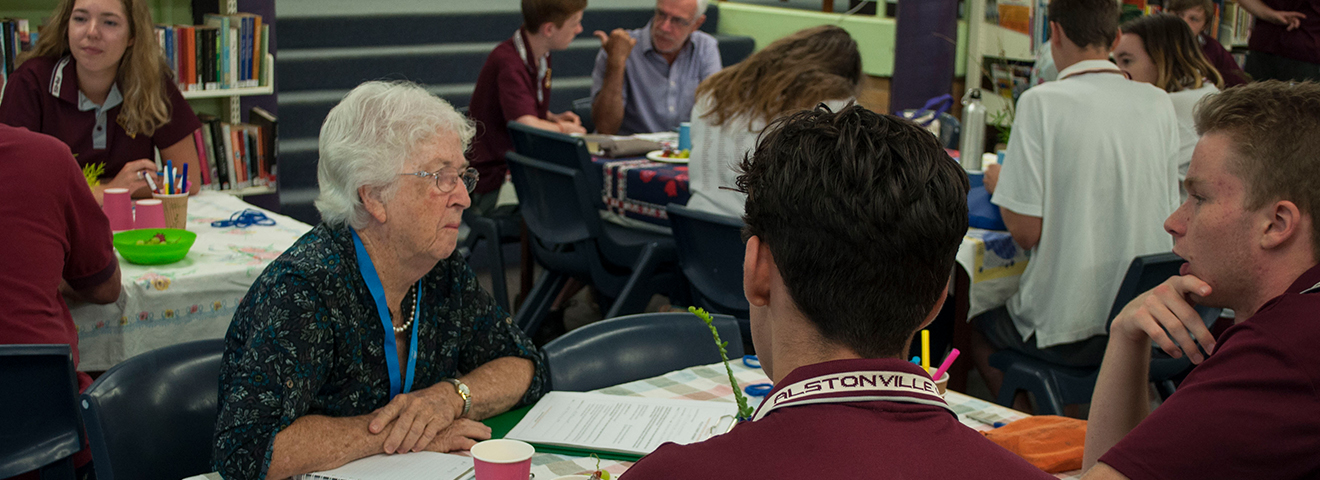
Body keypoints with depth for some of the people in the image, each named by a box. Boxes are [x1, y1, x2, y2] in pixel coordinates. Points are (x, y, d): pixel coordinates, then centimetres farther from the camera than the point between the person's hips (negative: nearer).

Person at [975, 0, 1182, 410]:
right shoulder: (1159, 104, 1)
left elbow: (1026, 231, -15)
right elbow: (1168, 215, 11)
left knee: (975, 328, 24)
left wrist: (1000, 185, 6)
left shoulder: (1041, 102, -14)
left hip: (1068, 334, -5)